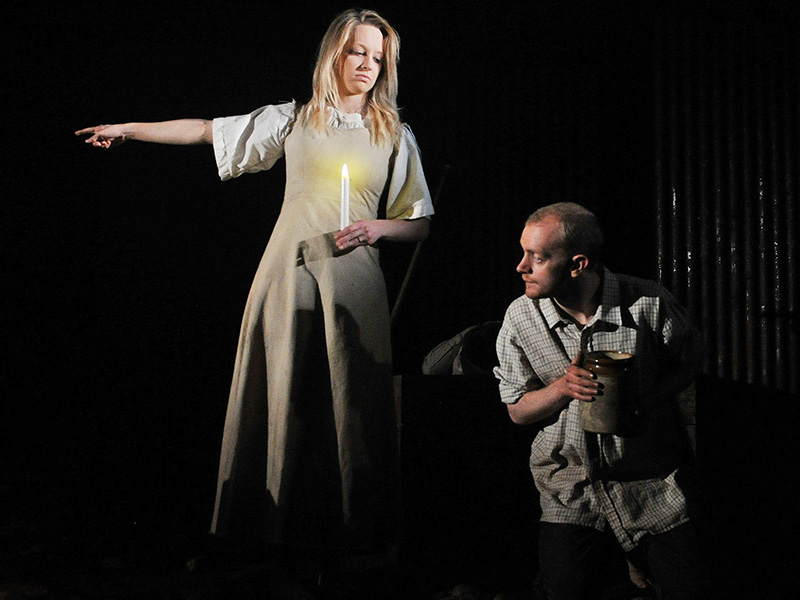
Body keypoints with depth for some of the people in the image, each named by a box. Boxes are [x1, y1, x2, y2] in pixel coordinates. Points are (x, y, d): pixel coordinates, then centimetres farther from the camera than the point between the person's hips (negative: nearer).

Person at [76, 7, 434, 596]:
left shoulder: (395, 135, 10)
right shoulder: (293, 120, 9)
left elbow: (420, 225, 11)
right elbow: (205, 130, 11)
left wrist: (375, 228, -8)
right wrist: (129, 128, 10)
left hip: (352, 282, 0)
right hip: (289, 275, 0)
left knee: (350, 407, -1)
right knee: (282, 398, 0)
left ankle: (350, 534, 10)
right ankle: (280, 529, 10)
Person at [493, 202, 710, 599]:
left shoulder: (649, 305, -12)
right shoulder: (521, 318, -7)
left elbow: (688, 361, 5)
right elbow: (518, 410, 1)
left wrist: (648, 399, -14)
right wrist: (563, 387, -18)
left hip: (651, 481, -1)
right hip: (571, 491, 1)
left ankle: (643, 558, 26)